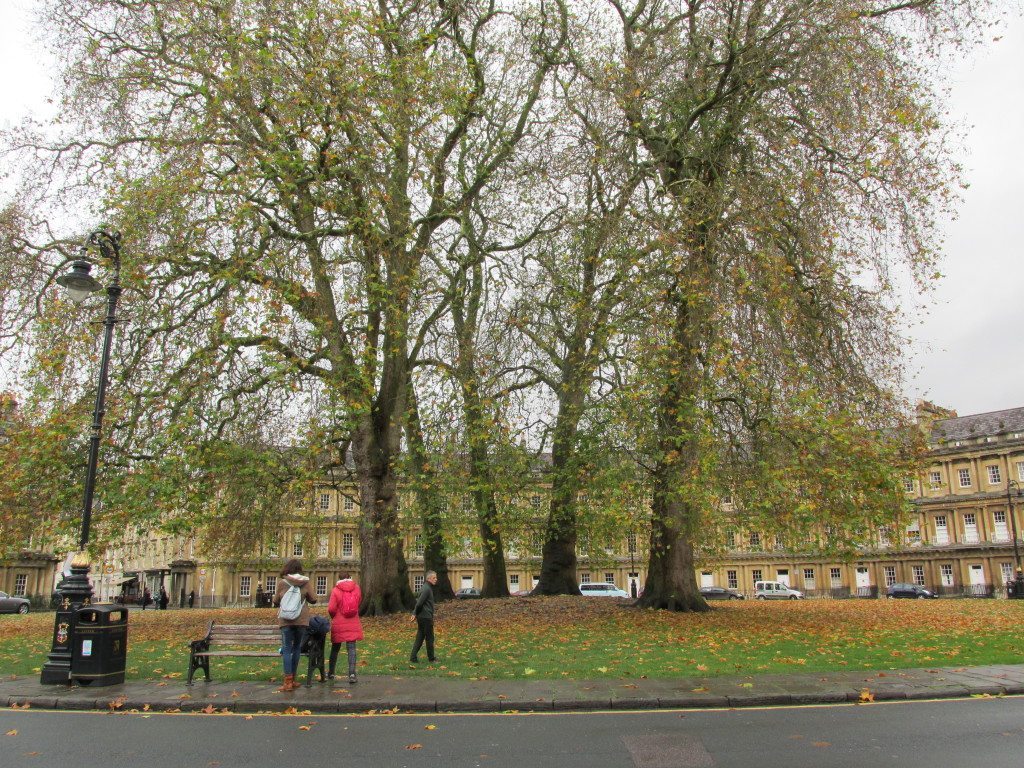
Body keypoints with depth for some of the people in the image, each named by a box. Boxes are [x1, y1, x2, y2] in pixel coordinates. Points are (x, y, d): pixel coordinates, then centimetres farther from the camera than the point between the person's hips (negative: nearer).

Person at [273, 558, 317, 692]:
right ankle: (292, 680, 17)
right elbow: (313, 599, 2)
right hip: (302, 620, 1)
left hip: (286, 620, -1)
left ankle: (288, 682, -8)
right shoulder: (306, 582, -2)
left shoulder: (282, 582, -3)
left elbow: (276, 601, 6)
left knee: (287, 650, 1)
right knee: (297, 648, 12)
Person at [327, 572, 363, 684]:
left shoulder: (336, 590, -10)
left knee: (335, 648, 15)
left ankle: (331, 673, 27)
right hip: (353, 625, 1)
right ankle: (352, 673, -14)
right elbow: (359, 601, 15)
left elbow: (331, 609, -13)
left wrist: (334, 617, 6)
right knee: (351, 648, 0)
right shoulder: (356, 588, 0)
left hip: (338, 625, -1)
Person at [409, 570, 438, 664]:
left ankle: (413, 658, 9)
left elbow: (418, 601, 18)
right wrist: (415, 614, -9)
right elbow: (419, 603, -22)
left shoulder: (428, 588, 15)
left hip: (421, 617, 9)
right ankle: (431, 658, 13)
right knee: (429, 638, 3)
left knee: (420, 638, 10)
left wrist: (415, 614, 11)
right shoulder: (427, 589, -17)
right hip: (426, 617, -9)